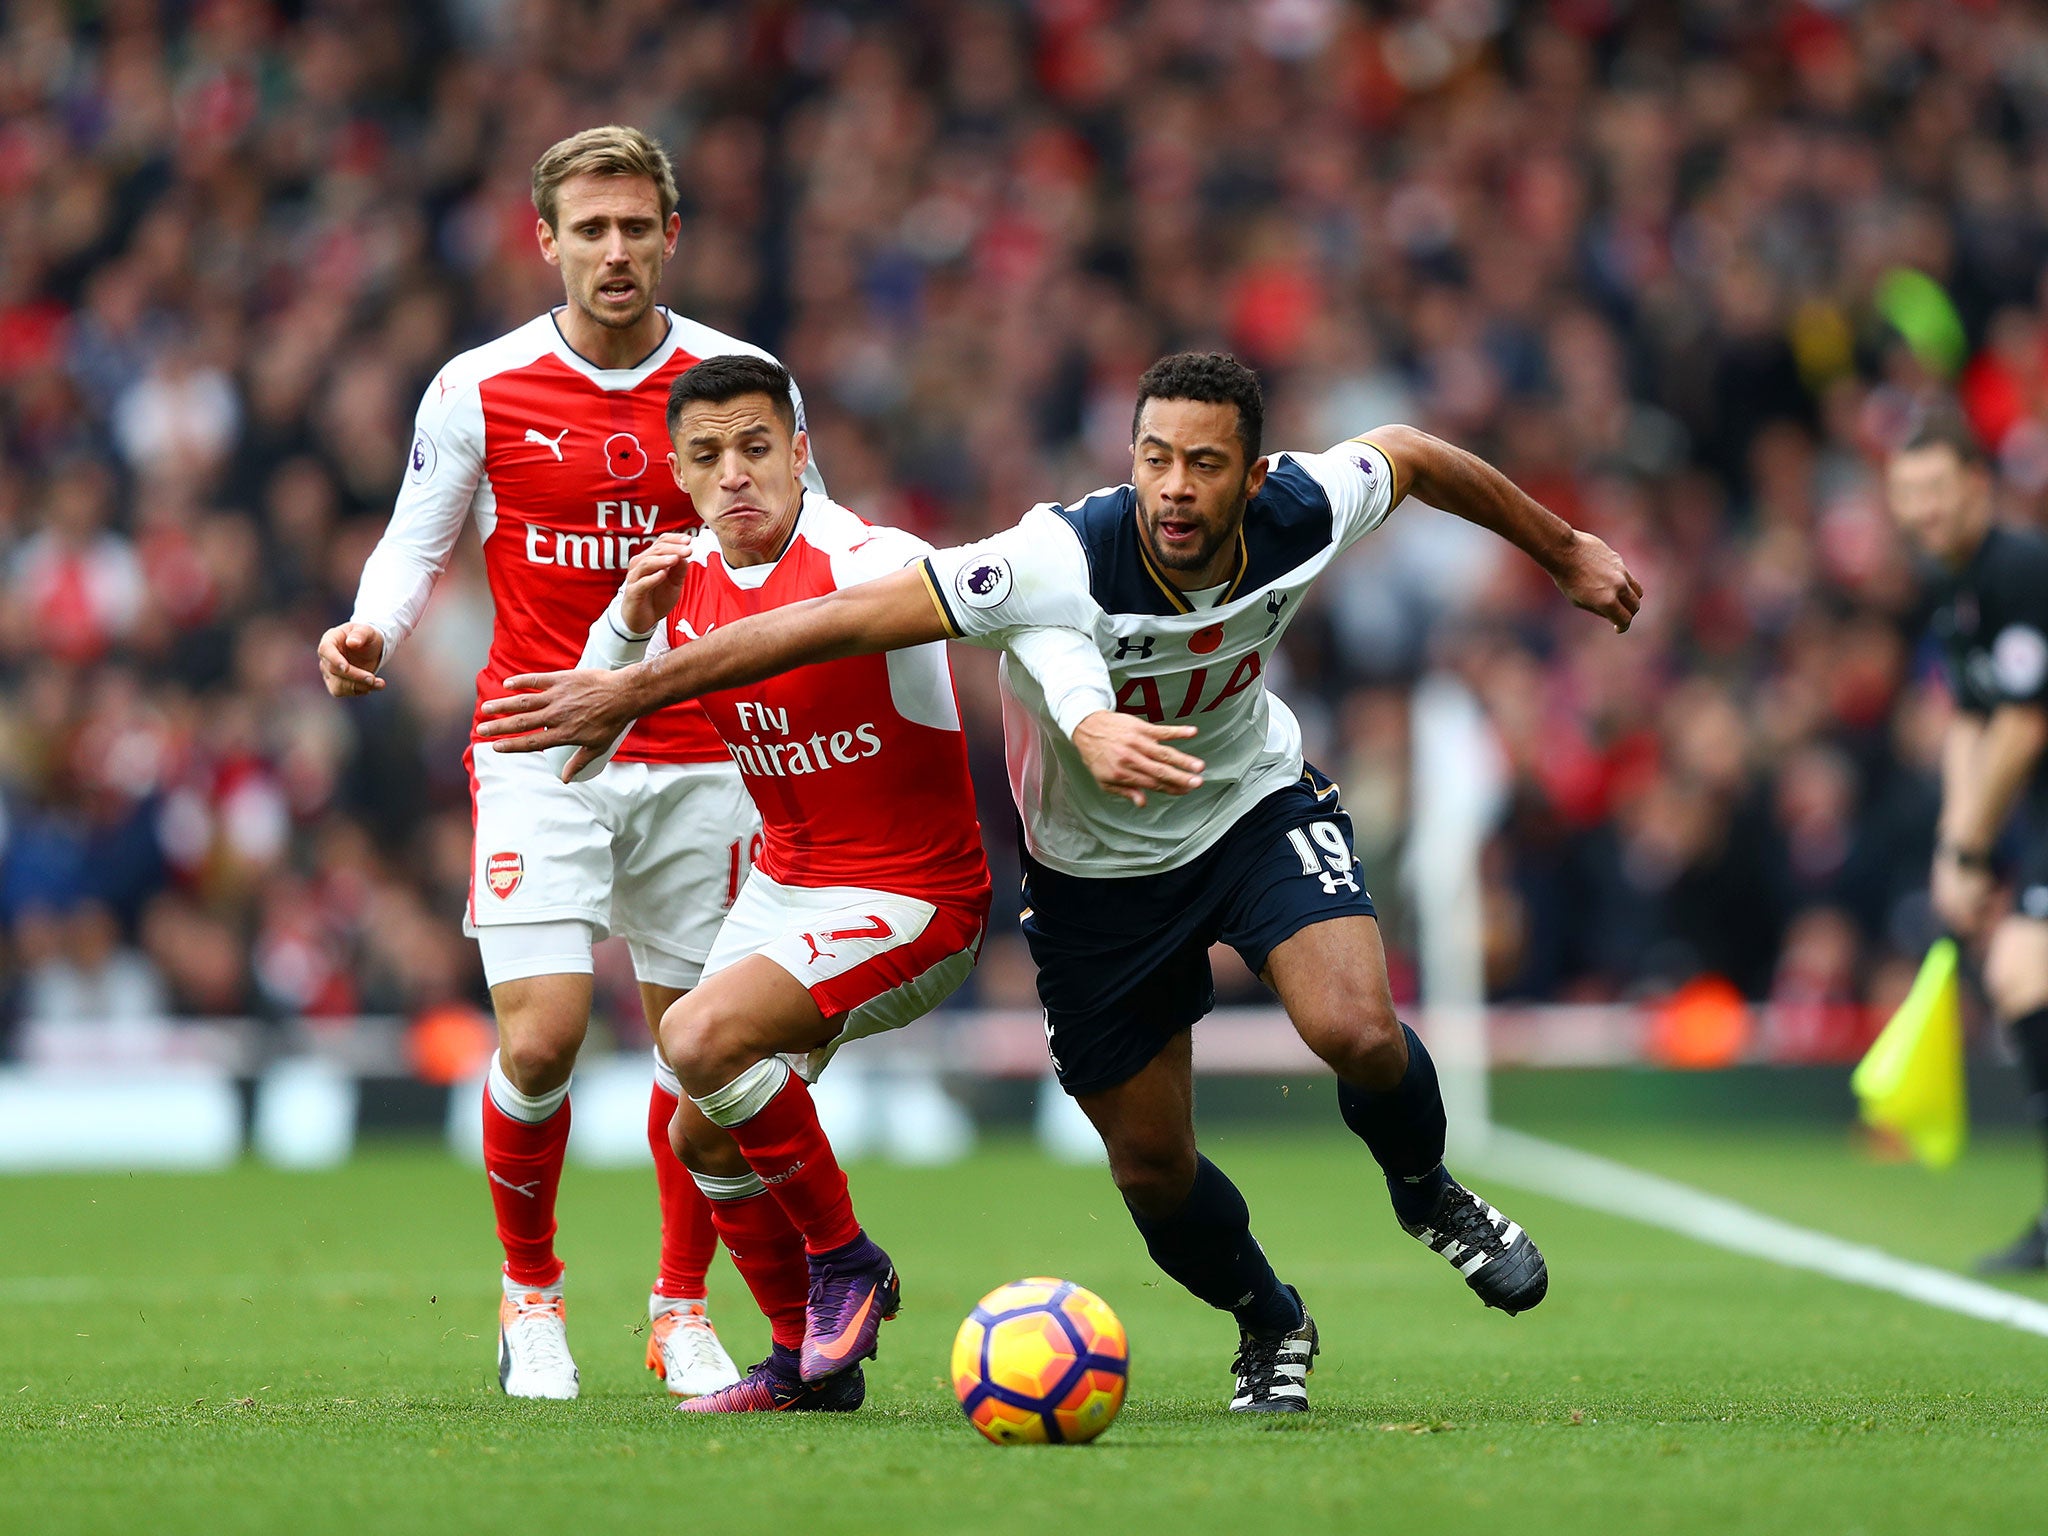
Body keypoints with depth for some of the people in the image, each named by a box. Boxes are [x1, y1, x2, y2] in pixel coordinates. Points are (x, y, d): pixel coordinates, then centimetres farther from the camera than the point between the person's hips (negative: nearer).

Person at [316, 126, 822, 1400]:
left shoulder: (739, 380, 1)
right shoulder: (479, 389, -2)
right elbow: (416, 545, 7)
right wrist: (373, 631, -13)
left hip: (697, 757, 2)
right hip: (539, 755, -2)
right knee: (542, 1038, -13)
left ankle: (683, 1312, 22)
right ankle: (531, 1286, 12)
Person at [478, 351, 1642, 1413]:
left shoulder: (1303, 518, -24)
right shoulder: (1064, 563, -36)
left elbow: (1410, 452, 0)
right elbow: (841, 620, -37)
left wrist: (1566, 551, 14)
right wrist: (629, 692, -39)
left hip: (1260, 809, 1)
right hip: (1098, 873, -1)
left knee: (1358, 1032, -25)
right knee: (1151, 1169, 4)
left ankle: (1428, 1192, 10)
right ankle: (1269, 1327, 36)